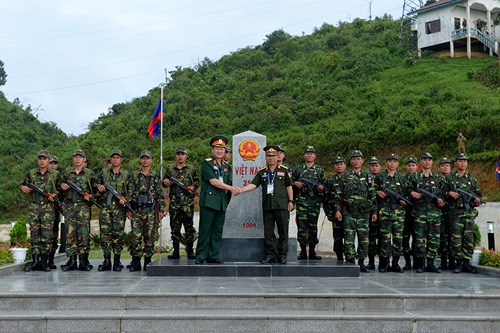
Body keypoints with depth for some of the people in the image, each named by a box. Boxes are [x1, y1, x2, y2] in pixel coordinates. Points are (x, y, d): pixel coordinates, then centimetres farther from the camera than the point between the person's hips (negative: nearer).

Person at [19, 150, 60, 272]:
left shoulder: (55, 174, 6)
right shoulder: (31, 173, 10)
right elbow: (22, 185, 20)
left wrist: (55, 195, -8)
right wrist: (23, 188, -3)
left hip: (48, 208, -2)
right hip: (33, 208, 2)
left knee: (47, 235, -4)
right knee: (34, 234, 2)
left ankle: (44, 262, 3)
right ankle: (35, 261, 7)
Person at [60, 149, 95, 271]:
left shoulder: (90, 173, 8)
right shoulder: (66, 172, 13)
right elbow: (60, 185, 22)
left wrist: (90, 196, -10)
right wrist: (62, 186, -1)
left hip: (83, 206, -2)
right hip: (69, 206, 2)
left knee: (84, 233, -5)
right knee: (70, 233, 0)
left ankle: (84, 261, 0)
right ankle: (71, 260, 5)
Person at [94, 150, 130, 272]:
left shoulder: (126, 174, 10)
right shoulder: (103, 172, 11)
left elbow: (131, 191, 8)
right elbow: (94, 183, 22)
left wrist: (125, 199, -9)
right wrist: (99, 187, 1)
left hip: (119, 207, -1)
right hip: (105, 206, 1)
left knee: (118, 233, -4)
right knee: (105, 233, -3)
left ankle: (117, 261, 4)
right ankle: (106, 260, 5)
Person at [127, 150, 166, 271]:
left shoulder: (156, 176, 9)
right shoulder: (134, 175, 8)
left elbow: (160, 194, 7)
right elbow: (130, 193, 6)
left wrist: (161, 210, 1)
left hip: (151, 210, 0)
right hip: (137, 210, 0)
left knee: (150, 236, 2)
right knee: (135, 236, -4)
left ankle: (148, 261, 10)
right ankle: (135, 261, 3)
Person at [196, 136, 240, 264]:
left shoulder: (226, 166, 18)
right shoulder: (206, 163, -3)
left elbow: (229, 183, 18)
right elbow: (213, 181, -13)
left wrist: (234, 190, -4)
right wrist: (231, 188, -14)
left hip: (221, 202, 6)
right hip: (208, 201, -6)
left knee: (217, 231, 8)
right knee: (205, 230, -3)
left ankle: (213, 256, 15)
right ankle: (200, 256, 4)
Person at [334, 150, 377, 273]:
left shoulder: (368, 176, 10)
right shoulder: (345, 176, 7)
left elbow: (373, 195, 9)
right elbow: (339, 194, 6)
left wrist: (374, 211, 5)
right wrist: (337, 209, -2)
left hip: (364, 212, 1)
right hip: (348, 212, -1)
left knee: (364, 238, 2)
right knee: (349, 238, -2)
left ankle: (361, 262, 13)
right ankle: (350, 262, 4)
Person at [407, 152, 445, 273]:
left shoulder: (437, 178, 15)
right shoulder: (414, 177, 7)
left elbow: (441, 194, 16)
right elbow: (407, 190, 8)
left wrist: (440, 200, -3)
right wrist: (413, 193, -12)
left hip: (435, 213, 3)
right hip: (420, 212, -3)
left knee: (434, 239, 3)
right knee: (420, 239, -3)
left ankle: (430, 263, 11)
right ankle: (420, 264, 4)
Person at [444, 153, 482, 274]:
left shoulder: (472, 178, 14)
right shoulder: (449, 178, 7)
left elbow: (478, 193, 15)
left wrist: (477, 200, -5)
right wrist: (450, 193, -11)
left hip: (470, 212, 2)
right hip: (455, 213, -2)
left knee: (469, 239, 2)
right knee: (456, 239, -4)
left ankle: (467, 263, 9)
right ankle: (459, 263, 5)